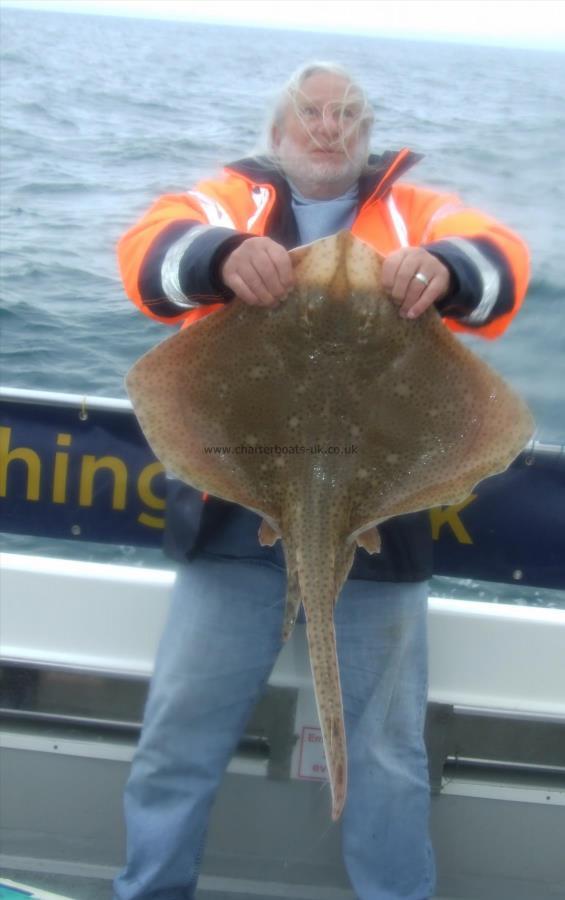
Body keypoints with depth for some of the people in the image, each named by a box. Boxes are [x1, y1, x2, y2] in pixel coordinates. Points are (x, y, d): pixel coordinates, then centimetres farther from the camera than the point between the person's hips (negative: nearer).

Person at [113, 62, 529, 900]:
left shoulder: (417, 212, 13)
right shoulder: (231, 198, 12)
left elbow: (501, 261, -6)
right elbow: (150, 248, -9)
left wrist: (446, 267, -30)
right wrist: (223, 256, -31)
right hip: (237, 513, 0)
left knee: (387, 749, 10)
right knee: (181, 730, 7)